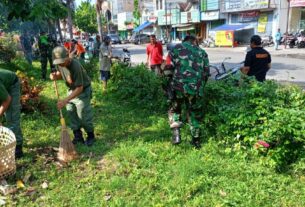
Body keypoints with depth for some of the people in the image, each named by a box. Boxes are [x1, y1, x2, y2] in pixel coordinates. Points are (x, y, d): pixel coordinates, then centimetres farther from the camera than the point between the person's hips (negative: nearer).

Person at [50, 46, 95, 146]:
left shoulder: (75, 66, -34)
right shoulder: (60, 64, -12)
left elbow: (79, 88, -32)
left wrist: (65, 100, -37)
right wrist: (55, 76, -14)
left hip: (83, 91, -7)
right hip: (72, 90, 7)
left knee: (83, 115, -2)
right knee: (72, 114, 10)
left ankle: (91, 136, 20)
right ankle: (78, 137, 24)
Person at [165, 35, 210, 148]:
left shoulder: (176, 48, 12)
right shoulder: (202, 52, 19)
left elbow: (168, 68, 2)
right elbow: (206, 73, 14)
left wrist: (170, 82, 16)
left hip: (178, 86, -2)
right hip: (195, 88, 2)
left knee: (174, 110, 20)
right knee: (194, 114, 18)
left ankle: (176, 133, 2)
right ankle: (196, 140, 24)